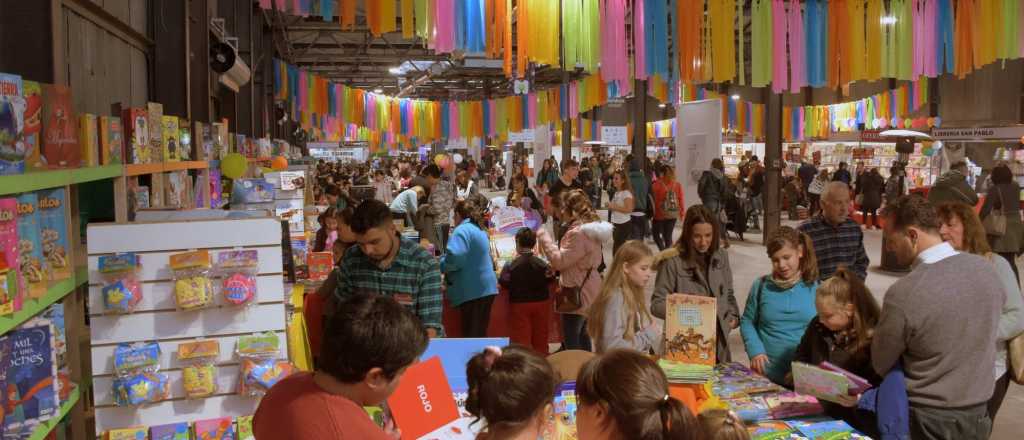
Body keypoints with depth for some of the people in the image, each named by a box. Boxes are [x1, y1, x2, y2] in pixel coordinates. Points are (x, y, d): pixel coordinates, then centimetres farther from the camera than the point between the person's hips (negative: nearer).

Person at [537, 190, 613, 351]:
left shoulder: (577, 233, -23)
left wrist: (544, 237, -13)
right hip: (587, 292, 11)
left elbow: (560, 261, -21)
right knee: (582, 335, 21)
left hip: (577, 293, -10)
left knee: (571, 341, -3)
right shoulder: (590, 227, 10)